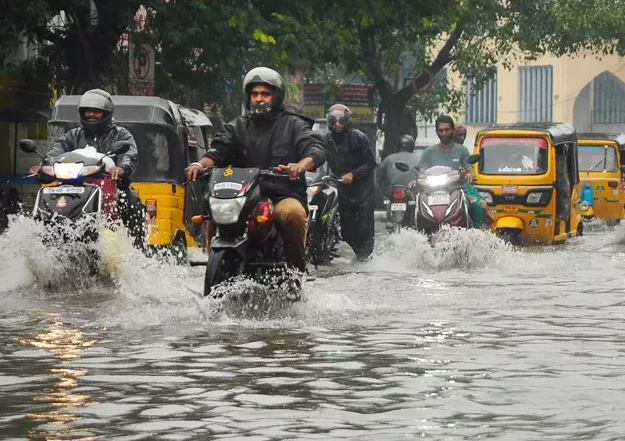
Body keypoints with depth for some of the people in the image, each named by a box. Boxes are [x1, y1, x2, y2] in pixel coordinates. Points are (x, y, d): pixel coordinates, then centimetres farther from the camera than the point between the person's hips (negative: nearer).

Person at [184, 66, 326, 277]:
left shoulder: (293, 125, 10)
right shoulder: (238, 127, 20)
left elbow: (316, 149, -6)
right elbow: (219, 149, 5)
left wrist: (301, 165, -31)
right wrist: (201, 164, -20)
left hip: (284, 196, -3)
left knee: (293, 213, -36)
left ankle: (296, 272, -24)